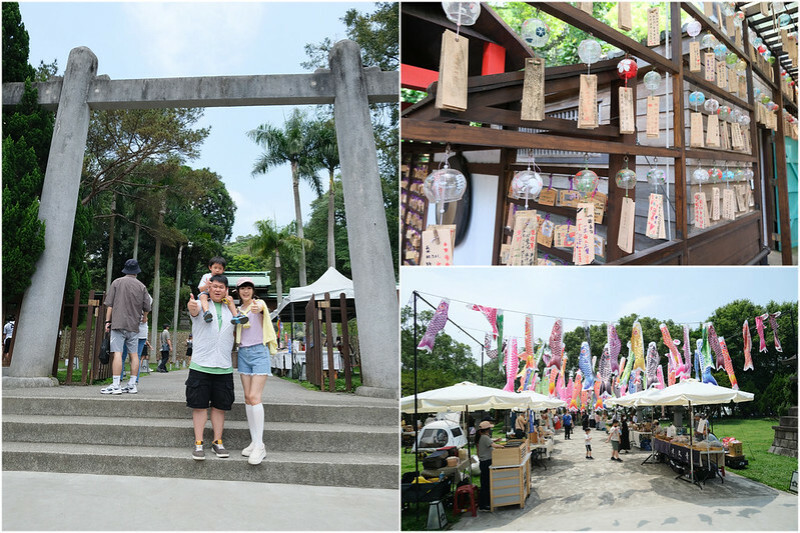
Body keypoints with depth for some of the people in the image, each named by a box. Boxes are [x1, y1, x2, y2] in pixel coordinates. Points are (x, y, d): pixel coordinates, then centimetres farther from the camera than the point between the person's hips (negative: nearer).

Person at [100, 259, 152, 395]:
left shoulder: (117, 282, 2)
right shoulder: (142, 286, 5)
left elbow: (109, 304, 0)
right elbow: (147, 308, 6)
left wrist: (108, 321, 6)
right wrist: (143, 317, 27)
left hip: (118, 323, -2)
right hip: (134, 325, 2)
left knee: (117, 353, -6)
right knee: (134, 354, 8)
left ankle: (115, 385, -10)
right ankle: (132, 385, 10)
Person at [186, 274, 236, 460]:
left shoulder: (230, 309, 14)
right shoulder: (201, 305, 1)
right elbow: (194, 311, -24)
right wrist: (191, 306, -47)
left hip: (224, 367, 3)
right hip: (200, 365, -3)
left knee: (220, 406, 8)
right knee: (199, 405, 0)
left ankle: (218, 442, 18)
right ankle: (198, 443, 8)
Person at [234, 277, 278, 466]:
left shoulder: (259, 303, -2)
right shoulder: (238, 309, 16)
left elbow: (260, 307, -28)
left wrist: (257, 308, -50)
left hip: (259, 351, -6)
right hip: (243, 353, 6)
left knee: (254, 397, -14)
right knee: (248, 397, 3)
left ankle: (259, 446, -14)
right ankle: (254, 441, 8)